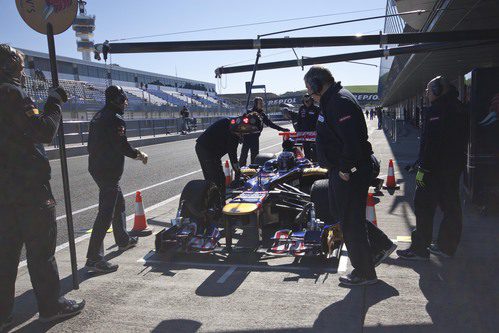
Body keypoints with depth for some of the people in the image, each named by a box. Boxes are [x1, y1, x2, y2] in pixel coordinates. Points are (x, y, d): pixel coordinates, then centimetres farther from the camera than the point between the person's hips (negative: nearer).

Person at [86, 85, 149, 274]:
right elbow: (123, 147, -17)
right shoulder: (116, 120, -15)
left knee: (118, 203, 24)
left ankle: (123, 240, 40)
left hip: (96, 168, 10)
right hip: (109, 172, -10)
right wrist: (140, 155, 3)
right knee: (106, 214, -9)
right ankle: (94, 259, -8)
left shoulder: (98, 117, 14)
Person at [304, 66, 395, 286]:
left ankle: (365, 273, 17)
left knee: (351, 222, 1)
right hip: (340, 171, 11)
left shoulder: (340, 102, -20)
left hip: (350, 173, -11)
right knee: (339, 213, 21)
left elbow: (352, 141, -30)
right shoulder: (331, 101, 15)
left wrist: (345, 169, -21)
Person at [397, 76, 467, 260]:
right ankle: (447, 246, 24)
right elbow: (462, 140, 19)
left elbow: (430, 143, -22)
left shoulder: (436, 110, -15)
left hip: (436, 168, -9)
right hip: (455, 165, 10)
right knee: (451, 206, 13)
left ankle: (420, 248, 3)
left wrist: (423, 169, -21)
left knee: (424, 206, -2)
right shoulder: (458, 108, 15)